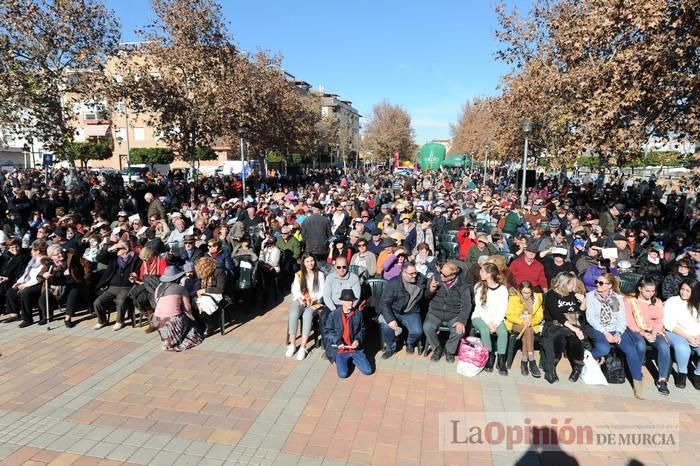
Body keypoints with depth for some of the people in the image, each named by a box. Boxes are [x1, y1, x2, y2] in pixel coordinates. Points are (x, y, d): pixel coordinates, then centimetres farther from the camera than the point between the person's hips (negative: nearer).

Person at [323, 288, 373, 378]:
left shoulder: (358, 314, -1)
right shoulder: (333, 314, -7)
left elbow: (362, 330, 11)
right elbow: (327, 331, -3)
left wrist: (358, 340, -8)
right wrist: (337, 341, -17)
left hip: (355, 348, 2)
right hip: (339, 349, -2)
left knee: (368, 371, -8)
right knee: (343, 374, -18)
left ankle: (353, 359, 19)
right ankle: (346, 361, 16)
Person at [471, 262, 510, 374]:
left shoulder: (503, 289, 1)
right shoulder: (479, 287, 0)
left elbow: (502, 310, -2)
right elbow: (479, 307, -5)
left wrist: (495, 323, -17)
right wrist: (488, 322, -16)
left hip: (496, 318, 1)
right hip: (480, 317, -1)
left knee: (503, 332, -30)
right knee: (485, 331, -32)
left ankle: (501, 360, -17)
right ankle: (490, 356, -11)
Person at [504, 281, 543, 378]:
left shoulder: (537, 298, 3)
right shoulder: (514, 298, -4)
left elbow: (539, 315, 2)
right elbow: (509, 315, -5)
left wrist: (531, 321, -20)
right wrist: (521, 321, -21)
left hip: (532, 325, 2)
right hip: (516, 324, -2)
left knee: (527, 331, -35)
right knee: (528, 330, -35)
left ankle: (524, 362, -32)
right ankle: (531, 361, -38)